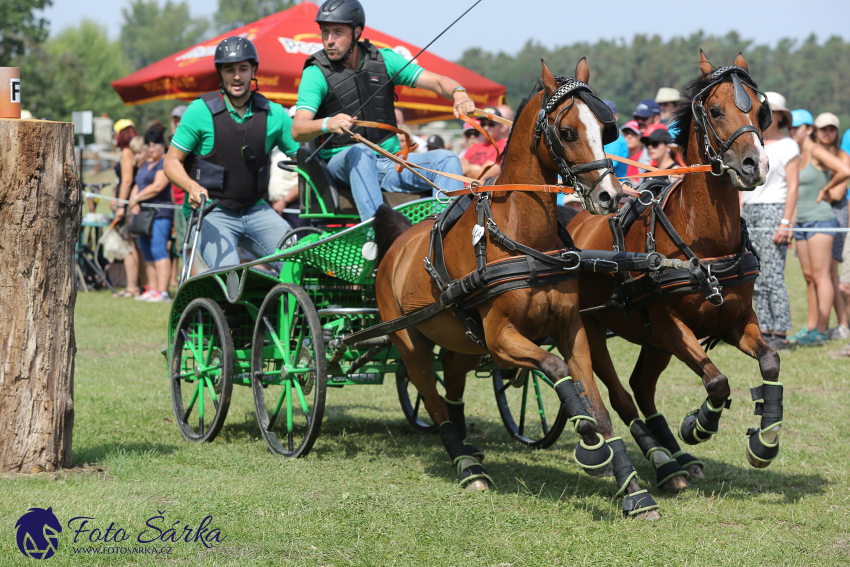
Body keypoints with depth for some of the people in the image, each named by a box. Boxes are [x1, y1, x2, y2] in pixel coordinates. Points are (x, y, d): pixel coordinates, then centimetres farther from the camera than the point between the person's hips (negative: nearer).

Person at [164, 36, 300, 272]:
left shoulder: (273, 114, 2)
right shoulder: (201, 111, -7)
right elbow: (172, 162, -3)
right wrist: (193, 187, -23)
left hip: (256, 212, 3)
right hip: (210, 212, -3)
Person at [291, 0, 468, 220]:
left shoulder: (384, 60, 6)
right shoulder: (316, 73, -5)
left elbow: (437, 81, 2)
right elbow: (297, 131, -17)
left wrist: (459, 93, -22)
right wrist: (327, 124, -40)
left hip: (389, 163, 4)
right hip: (342, 165, -4)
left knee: (446, 160, -16)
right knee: (360, 151, -37)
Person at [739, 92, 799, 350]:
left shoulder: (787, 146, -3)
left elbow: (793, 187, -9)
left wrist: (785, 222, -16)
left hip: (772, 210, -7)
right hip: (749, 212, 7)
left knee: (773, 275, -11)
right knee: (756, 278, 4)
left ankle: (780, 333, -9)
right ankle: (764, 330, 8)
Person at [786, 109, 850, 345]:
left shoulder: (817, 152, -11)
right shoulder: (796, 155, 13)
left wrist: (824, 190, -12)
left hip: (819, 218, -8)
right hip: (802, 221, 8)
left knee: (820, 275, -7)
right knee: (809, 276, 9)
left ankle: (820, 330, -8)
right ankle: (810, 327, 12)